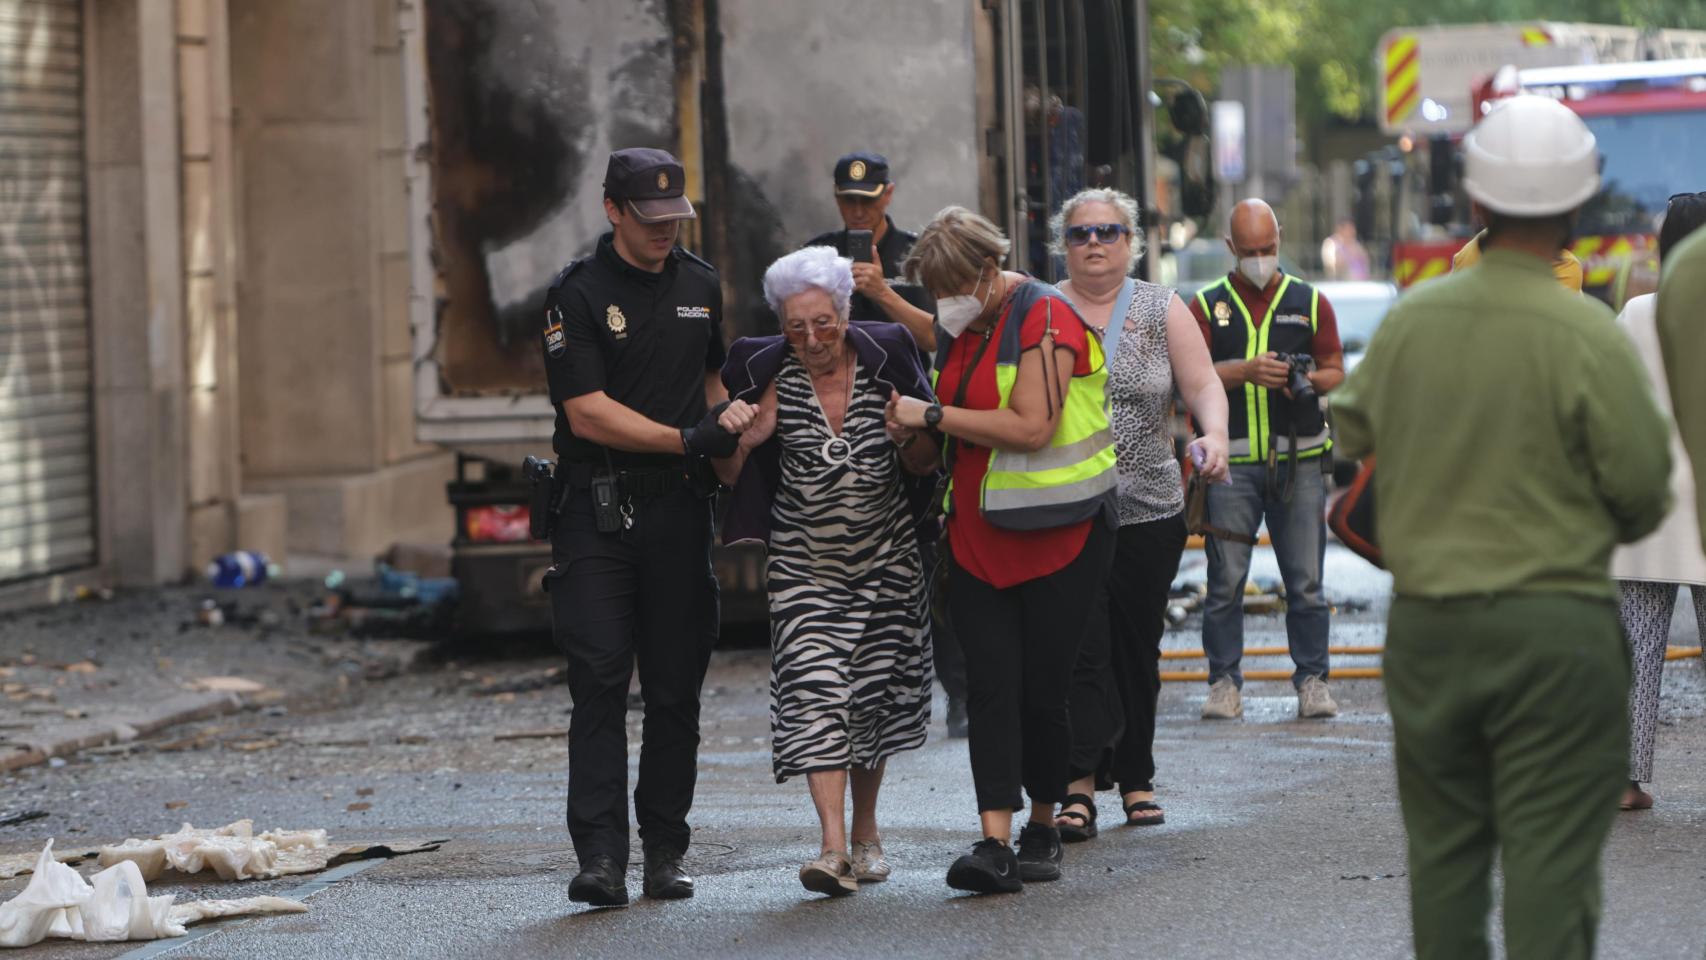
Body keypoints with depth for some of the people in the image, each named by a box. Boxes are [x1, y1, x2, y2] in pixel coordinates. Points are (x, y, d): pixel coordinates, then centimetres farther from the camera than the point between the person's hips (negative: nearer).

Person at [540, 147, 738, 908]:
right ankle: (600, 855, -13)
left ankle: (665, 848, 11)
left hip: (679, 506, 4)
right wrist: (686, 440, -16)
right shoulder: (578, 295, -5)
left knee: (675, 688, 4)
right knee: (600, 681, -11)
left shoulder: (700, 286, 12)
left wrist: (731, 462, 16)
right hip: (598, 506, -4)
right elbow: (588, 413, -12)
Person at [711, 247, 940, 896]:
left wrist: (912, 437, -20)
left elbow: (923, 467, 1)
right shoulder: (768, 375, -7)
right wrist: (733, 440, -25)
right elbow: (731, 479, -5)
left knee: (875, 694, 8)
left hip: (886, 558, 1)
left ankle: (866, 829, 28)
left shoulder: (885, 359, -5)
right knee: (814, 690, -16)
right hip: (804, 565, -1)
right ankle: (834, 847, -23)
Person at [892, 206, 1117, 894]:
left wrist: (932, 416, -16)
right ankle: (995, 844, -14)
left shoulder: (1045, 318, -12)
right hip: (979, 535, 6)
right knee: (990, 685, -6)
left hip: (1058, 529, -6)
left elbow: (1031, 426, -22)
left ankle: (1043, 829, 17)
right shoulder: (961, 324, 13)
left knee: (1042, 688, -2)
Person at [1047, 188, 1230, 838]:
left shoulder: (1163, 311, 7)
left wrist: (1214, 435, -20)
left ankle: (1135, 779, 21)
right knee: (1080, 644, -13)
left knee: (1137, 649, 9)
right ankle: (1080, 784, -15)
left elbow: (1203, 386, 0)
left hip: (1148, 511, 2)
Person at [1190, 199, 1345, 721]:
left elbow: (1337, 372, 12)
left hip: (1300, 460, 1)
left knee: (1306, 580, 0)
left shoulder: (1310, 302, 12)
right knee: (1225, 579, -2)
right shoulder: (1207, 305, 8)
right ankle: (1224, 682, 5)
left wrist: (1310, 379, -10)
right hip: (1231, 461, -1)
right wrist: (1247, 370, -16)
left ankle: (1312, 681, 7)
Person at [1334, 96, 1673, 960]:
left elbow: (1352, 436, 11)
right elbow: (1644, 484, -7)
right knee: (1552, 855, -2)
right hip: (1555, 625, -4)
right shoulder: (1586, 335, -14)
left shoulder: (1410, 319, 0)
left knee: (1443, 850, 13)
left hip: (1425, 621, 4)